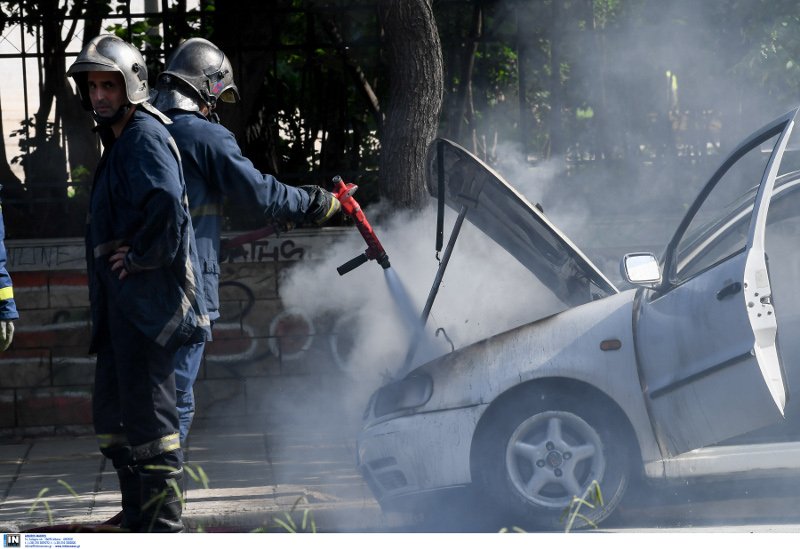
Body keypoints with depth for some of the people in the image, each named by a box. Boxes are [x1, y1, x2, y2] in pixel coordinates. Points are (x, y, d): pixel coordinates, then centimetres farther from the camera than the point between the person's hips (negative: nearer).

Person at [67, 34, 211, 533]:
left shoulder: (145, 135, -14)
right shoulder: (119, 141, 19)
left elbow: (165, 201, -31)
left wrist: (139, 257, -22)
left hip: (147, 297, -11)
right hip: (122, 299, 11)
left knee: (147, 408, -9)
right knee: (112, 410, 17)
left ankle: (163, 524, -6)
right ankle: (139, 516, 25)